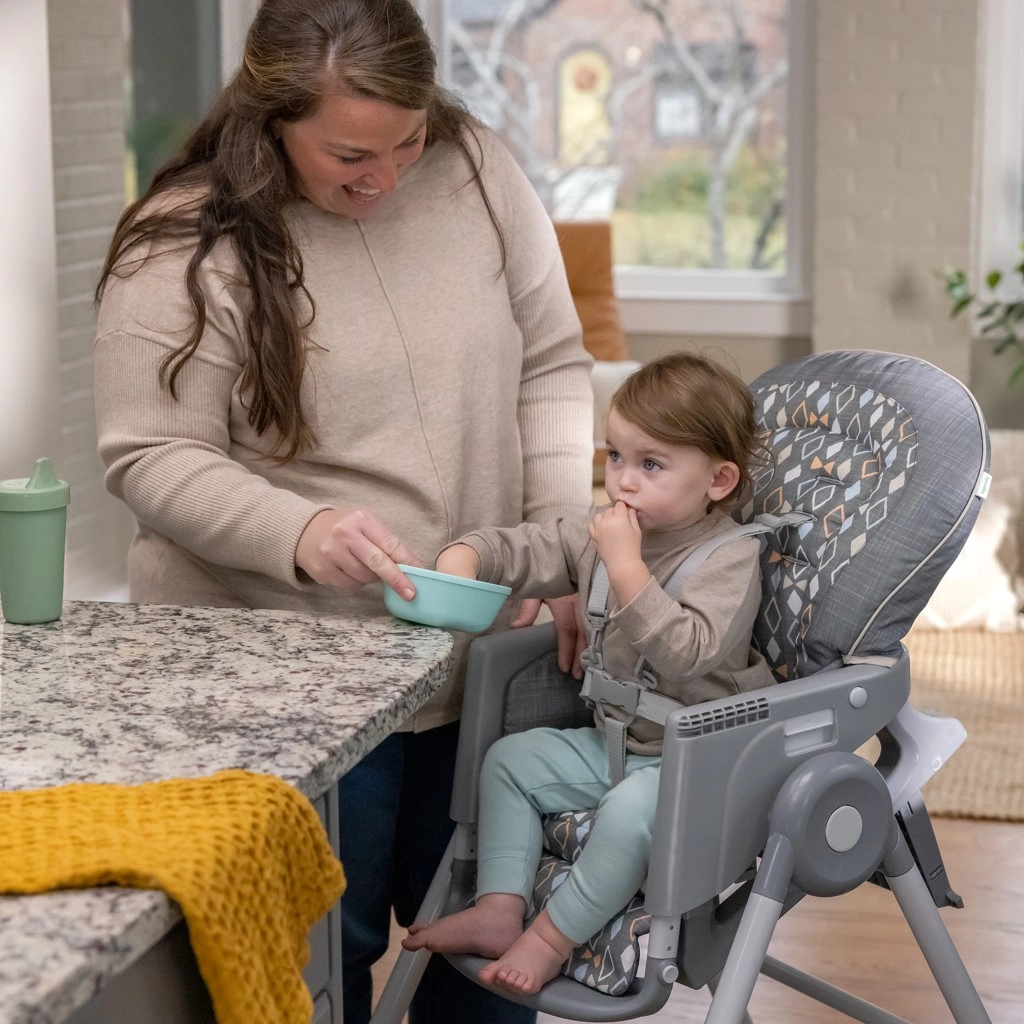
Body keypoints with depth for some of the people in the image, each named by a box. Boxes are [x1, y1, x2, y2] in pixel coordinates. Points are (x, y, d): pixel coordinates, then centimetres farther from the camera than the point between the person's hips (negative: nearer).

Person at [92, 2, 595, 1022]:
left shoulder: (474, 170, -1)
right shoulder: (187, 249, -13)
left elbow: (550, 369, 4)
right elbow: (152, 459, -12)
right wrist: (299, 534, -29)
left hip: (483, 654, 4)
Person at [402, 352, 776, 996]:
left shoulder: (732, 558, -19)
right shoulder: (603, 533, 3)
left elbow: (685, 654, -33)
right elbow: (526, 550, 6)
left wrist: (627, 566, -33)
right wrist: (463, 558, -15)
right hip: (613, 741, 8)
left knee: (635, 807, -34)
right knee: (511, 758, 3)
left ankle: (553, 938, -15)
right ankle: (499, 912, -1)